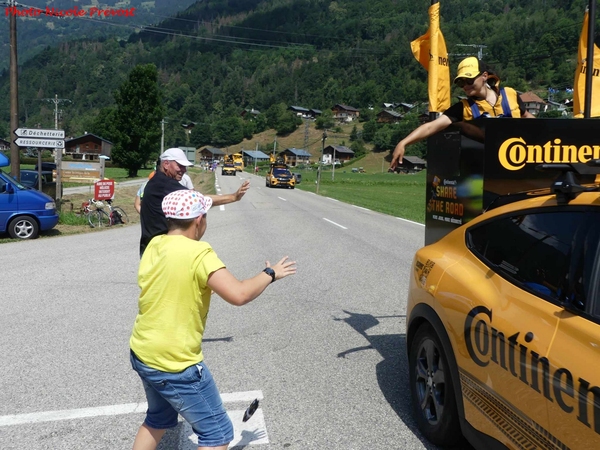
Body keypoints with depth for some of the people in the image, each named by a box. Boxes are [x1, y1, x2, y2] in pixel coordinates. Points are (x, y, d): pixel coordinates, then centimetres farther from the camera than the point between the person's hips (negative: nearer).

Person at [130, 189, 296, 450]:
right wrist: (270, 274, -11)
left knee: (159, 418, 31)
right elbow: (239, 294, -28)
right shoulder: (198, 253, -21)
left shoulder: (154, 246, 2)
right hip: (175, 363, -8)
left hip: (141, 354, 8)